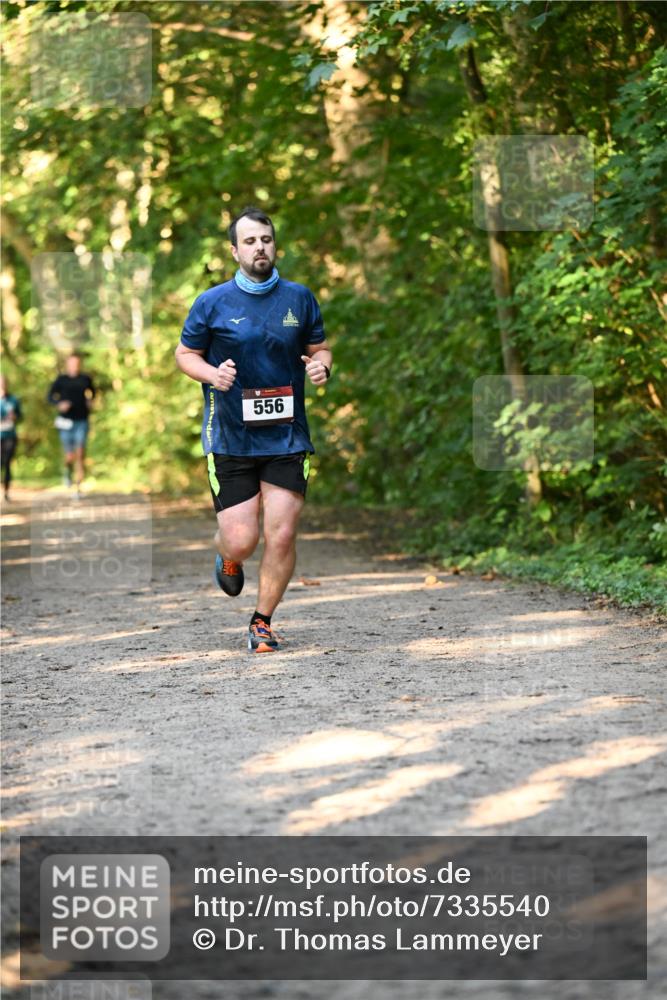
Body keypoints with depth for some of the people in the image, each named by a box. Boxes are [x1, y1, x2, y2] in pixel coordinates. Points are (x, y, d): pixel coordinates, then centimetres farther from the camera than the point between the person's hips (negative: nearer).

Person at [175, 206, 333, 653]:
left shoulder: (299, 298, 5)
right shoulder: (212, 303, -1)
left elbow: (320, 347, 16)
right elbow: (185, 353, 8)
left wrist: (321, 366, -7)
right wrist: (212, 374, -13)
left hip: (287, 437, 2)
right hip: (230, 441, -1)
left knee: (282, 536, -6)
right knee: (241, 540, -5)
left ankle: (262, 621, 15)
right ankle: (229, 560, 35)